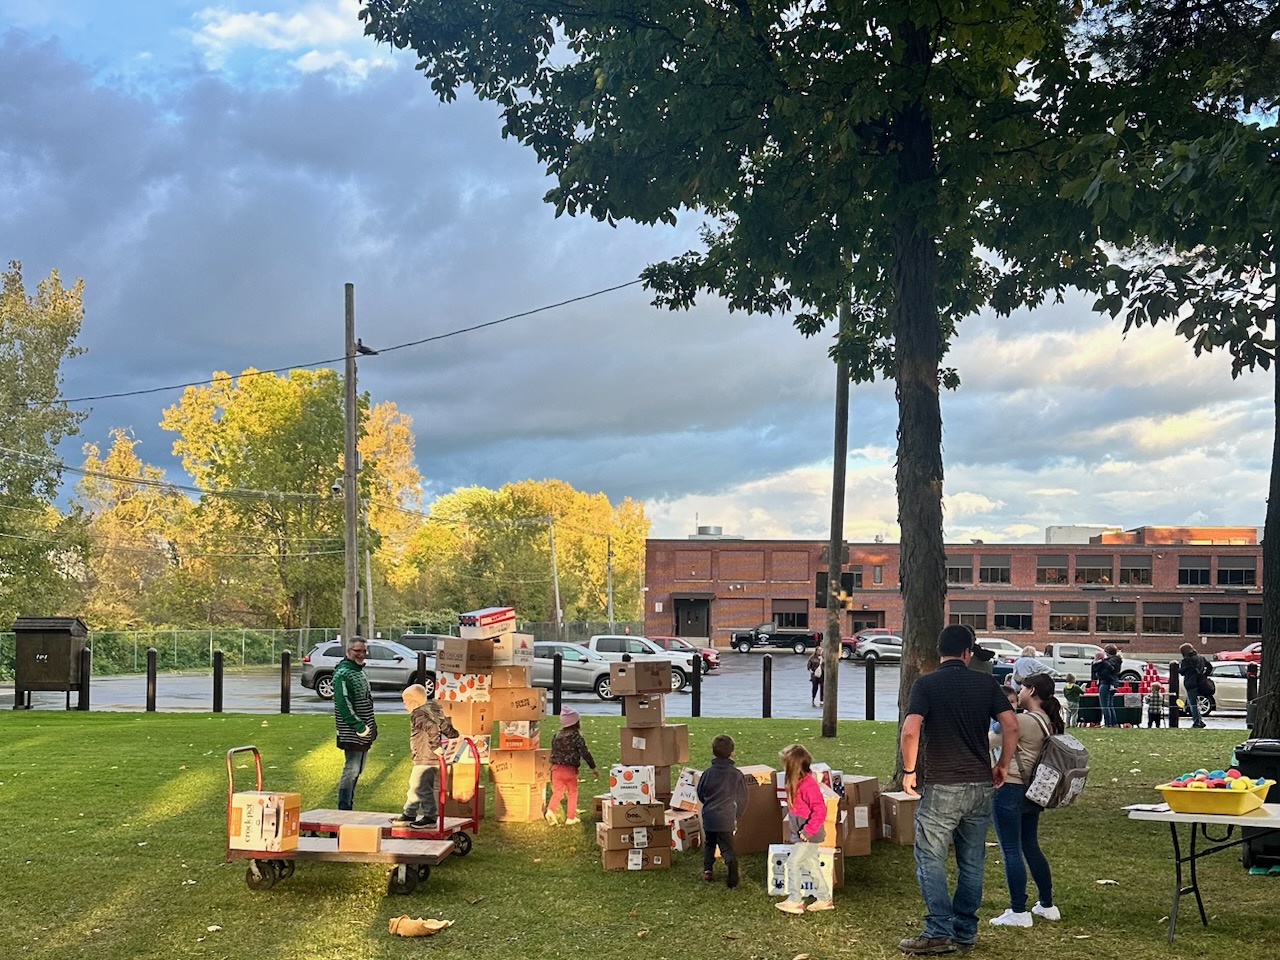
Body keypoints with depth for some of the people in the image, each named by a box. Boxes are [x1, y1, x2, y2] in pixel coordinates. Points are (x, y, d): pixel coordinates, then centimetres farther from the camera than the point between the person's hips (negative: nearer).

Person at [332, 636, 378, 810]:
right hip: (351, 733, -10)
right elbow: (343, 704, -22)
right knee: (351, 770, -10)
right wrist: (359, 726, -23)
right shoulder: (343, 674, -13)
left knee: (357, 771, 13)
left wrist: (372, 726, 17)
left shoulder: (360, 672, 18)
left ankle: (348, 808, 20)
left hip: (364, 733, 10)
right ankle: (344, 809, -6)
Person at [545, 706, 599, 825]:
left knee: (557, 792, 9)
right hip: (570, 770, -4)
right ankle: (570, 818, 12)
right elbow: (585, 753, -11)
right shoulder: (576, 737, -9)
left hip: (556, 768, 4)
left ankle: (550, 810, -15)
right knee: (572, 793, 11)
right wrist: (593, 768, -4)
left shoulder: (556, 736, 7)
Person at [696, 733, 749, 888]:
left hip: (709, 816, 2)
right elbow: (742, 799, 1)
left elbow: (700, 794, 10)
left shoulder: (708, 773, -3)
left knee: (709, 843, 23)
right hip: (726, 818, -2)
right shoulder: (736, 774, -6)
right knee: (727, 847, -1)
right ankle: (732, 875, -23)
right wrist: (736, 816, 17)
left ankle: (707, 869, 16)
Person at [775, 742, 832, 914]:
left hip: (809, 835, -10)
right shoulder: (796, 783, 5)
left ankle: (795, 900, 3)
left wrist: (808, 830, -24)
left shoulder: (808, 784, -25)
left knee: (793, 861, -6)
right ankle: (824, 899, 26)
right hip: (801, 834, 10)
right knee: (810, 864, 16)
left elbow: (820, 810, -29)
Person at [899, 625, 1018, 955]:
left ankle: (939, 932, -3)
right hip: (980, 785, 4)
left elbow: (910, 732, -17)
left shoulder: (925, 684, -5)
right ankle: (966, 931, 18)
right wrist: (1003, 765, 11)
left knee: (931, 860, 3)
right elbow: (1011, 726, -2)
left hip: (941, 788, -4)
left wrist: (909, 771, -4)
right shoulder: (986, 683, 4)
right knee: (972, 863, 12)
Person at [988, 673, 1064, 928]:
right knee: (1031, 847, 20)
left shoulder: (1024, 721, -18)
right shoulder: (1050, 723, 7)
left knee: (1011, 851, -3)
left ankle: (1018, 912, 0)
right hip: (1031, 792, 9)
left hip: (1009, 789, -9)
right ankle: (1047, 905, 27)